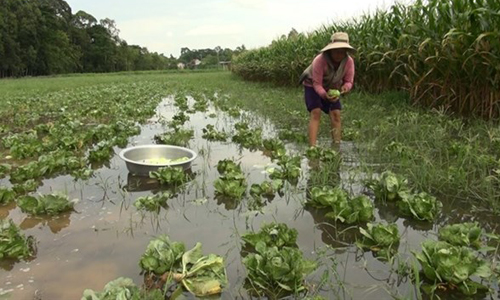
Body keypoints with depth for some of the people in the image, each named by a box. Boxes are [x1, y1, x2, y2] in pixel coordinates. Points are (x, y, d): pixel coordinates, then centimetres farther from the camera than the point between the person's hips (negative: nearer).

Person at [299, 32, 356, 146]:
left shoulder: (349, 61, -24)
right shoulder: (320, 60, -37)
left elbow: (349, 81, -17)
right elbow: (317, 84, -34)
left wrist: (345, 87, -42)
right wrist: (324, 95, -54)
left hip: (331, 88, 4)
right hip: (312, 85, -4)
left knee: (336, 113, -10)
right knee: (316, 112, -21)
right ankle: (312, 147, -27)